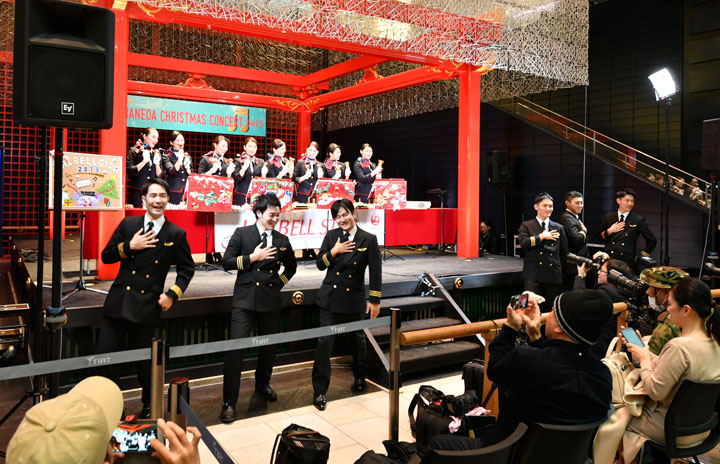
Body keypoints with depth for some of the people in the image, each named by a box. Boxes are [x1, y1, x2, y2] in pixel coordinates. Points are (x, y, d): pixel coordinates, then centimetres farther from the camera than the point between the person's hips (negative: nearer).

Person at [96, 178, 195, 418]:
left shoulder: (176, 234, -2)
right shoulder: (127, 224, 5)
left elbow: (187, 268, 7)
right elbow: (106, 256, 6)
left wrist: (172, 295, -4)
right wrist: (129, 246, -11)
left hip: (146, 306, -2)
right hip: (117, 302, 3)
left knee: (144, 360, 9)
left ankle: (149, 406, 33)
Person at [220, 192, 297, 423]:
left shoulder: (282, 240, 8)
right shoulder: (242, 234, 1)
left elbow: (291, 266, 23)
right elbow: (227, 262, -5)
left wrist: (279, 281, 9)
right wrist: (253, 257, -12)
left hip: (270, 300, 4)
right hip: (245, 300, -3)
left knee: (269, 347, 16)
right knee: (235, 349, -8)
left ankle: (263, 384, 41)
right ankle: (229, 402, 2)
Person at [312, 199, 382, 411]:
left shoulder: (368, 240, -6)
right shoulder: (331, 236, 1)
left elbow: (375, 272, -4)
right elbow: (320, 264, 3)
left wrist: (375, 300, -4)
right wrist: (334, 251, -15)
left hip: (354, 299, -1)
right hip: (330, 298, 1)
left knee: (357, 340, 17)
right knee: (324, 342, -4)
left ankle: (359, 378, 43)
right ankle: (320, 391, 6)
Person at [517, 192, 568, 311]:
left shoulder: (559, 228, 14)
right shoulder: (526, 226, 5)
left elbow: (564, 252, 19)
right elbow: (523, 243, -13)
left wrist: (560, 269, 15)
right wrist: (542, 236, -9)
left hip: (553, 274, 3)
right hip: (533, 274, -3)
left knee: (552, 308, 9)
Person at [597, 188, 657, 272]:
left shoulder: (638, 220, 2)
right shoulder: (609, 218, 10)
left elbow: (652, 241, 9)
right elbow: (599, 237, 14)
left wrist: (642, 257, 6)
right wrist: (609, 231, -3)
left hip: (627, 263, -2)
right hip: (608, 260, 2)